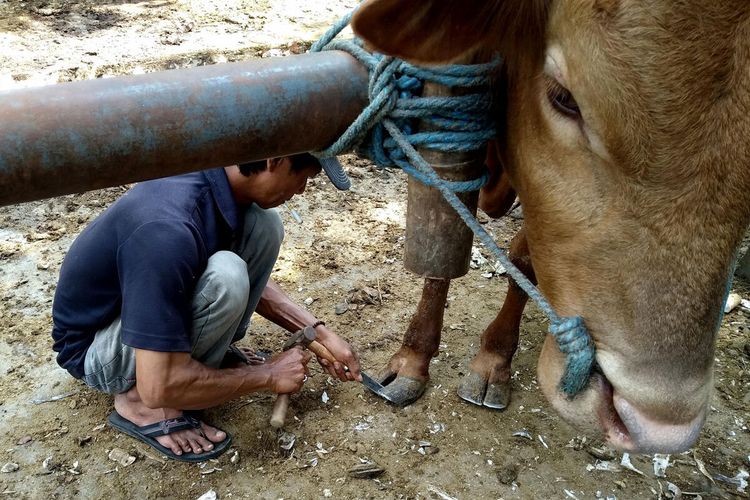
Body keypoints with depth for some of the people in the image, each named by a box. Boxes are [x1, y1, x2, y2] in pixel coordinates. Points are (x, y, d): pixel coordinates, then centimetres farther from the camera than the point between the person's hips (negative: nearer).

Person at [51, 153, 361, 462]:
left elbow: (252, 276, 7)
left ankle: (216, 351, 4)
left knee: (262, 224, -11)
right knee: (225, 280, -35)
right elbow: (158, 387, -35)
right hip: (94, 344, -7)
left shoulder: (218, 178, -11)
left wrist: (318, 332, -1)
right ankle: (140, 404, -11)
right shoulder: (168, 230, -38)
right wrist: (269, 376, -21)